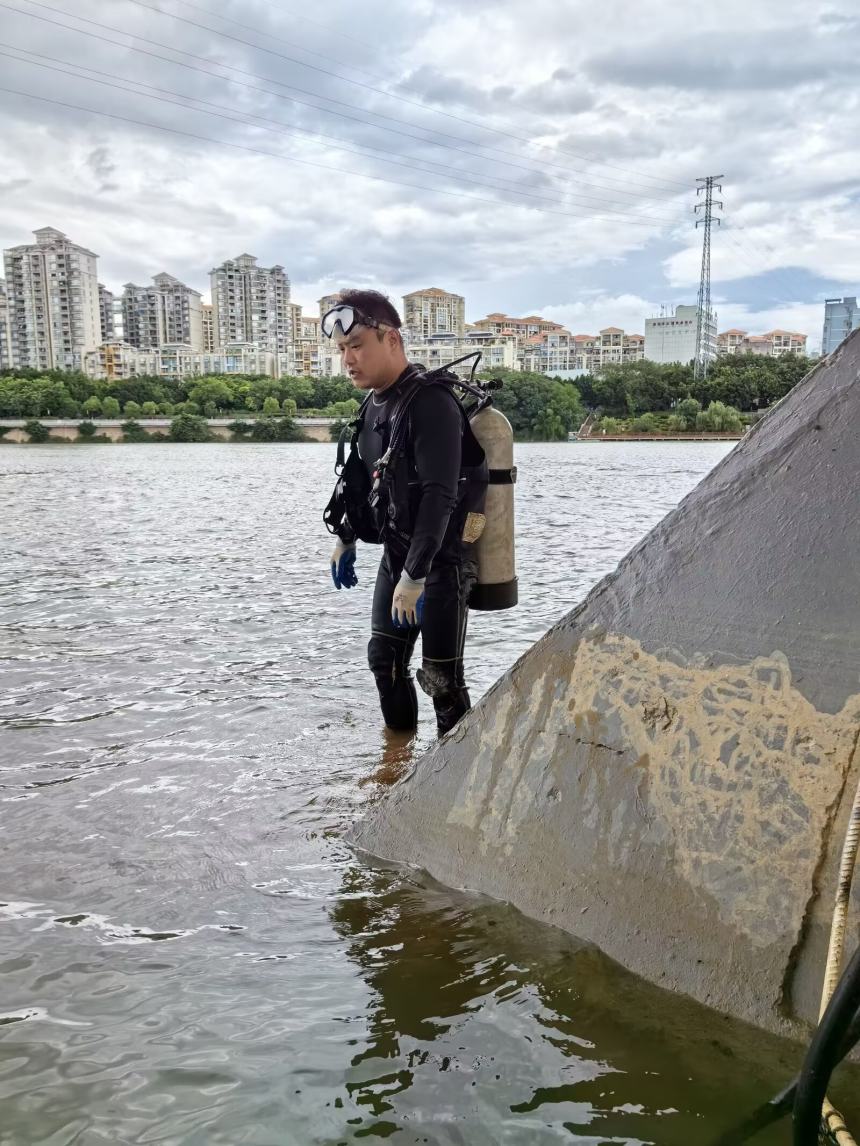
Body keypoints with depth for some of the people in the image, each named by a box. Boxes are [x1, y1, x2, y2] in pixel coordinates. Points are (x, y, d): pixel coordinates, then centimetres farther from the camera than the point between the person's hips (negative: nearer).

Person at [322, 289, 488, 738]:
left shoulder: (431, 404, -21)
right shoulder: (373, 404, 7)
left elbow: (440, 497, -28)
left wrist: (415, 577, -30)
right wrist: (345, 539, 20)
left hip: (442, 558, -9)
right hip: (396, 553, 9)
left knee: (440, 675, -5)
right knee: (384, 659, 15)